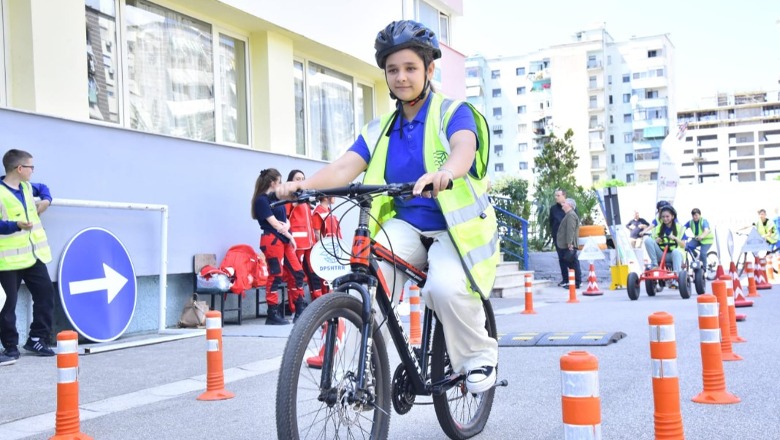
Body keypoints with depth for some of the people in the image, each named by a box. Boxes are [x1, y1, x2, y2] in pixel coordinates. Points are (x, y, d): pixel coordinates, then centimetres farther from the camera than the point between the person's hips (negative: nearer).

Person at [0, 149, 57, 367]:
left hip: (33, 254, 8)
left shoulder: (27, 187, 11)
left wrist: (46, 200, 12)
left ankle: (37, 339, 22)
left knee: (46, 293, 11)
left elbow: (42, 188, 32)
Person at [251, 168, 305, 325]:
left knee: (298, 272, 7)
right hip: (272, 240, -9)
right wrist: (290, 236, -3)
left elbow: (285, 221, 14)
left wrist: (286, 226, -9)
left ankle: (299, 309, 15)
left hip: (284, 239, 9)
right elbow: (274, 224, -12)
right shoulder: (262, 200, -8)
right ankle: (273, 314, -3)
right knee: (275, 276, -7)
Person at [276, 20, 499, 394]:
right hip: (404, 226, 3)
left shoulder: (453, 113, 0)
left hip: (455, 226, -3)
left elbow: (464, 147, -24)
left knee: (446, 286, -32)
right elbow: (344, 167, -4)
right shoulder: (379, 131, 12)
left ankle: (480, 355, -2)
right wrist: (302, 185, -25)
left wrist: (444, 173, -49)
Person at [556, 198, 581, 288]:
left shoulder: (571, 215, -12)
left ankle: (576, 283, -7)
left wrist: (569, 243, -26)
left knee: (573, 264, -8)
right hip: (566, 245, 10)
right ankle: (575, 282, 16)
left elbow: (571, 230, -21)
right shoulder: (568, 215, 22)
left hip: (569, 245, -10)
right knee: (571, 264, 12)